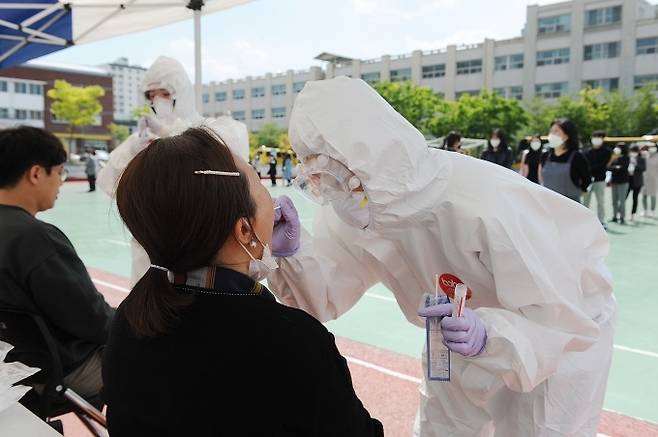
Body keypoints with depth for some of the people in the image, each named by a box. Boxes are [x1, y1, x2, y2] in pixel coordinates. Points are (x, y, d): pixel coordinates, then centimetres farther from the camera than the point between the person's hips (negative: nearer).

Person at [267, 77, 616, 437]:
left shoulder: (484, 207, -40)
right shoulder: (358, 207, -19)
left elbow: (561, 318, -32)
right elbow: (327, 294, -15)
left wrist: (489, 336, -50)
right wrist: (293, 251, -33)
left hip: (567, 322, -5)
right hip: (472, 330, 6)